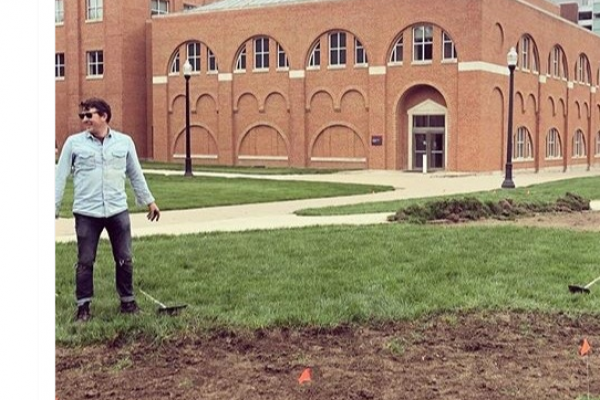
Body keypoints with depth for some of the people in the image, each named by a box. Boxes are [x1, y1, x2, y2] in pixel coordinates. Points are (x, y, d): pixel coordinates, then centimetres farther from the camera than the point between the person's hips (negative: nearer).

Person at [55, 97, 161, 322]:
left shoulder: (124, 141, 4)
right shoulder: (74, 143, 0)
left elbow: (135, 175, 13)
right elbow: (61, 176, 3)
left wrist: (149, 201, 16)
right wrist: (54, 206, -1)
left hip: (118, 211, 1)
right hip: (86, 213, -1)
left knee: (125, 259, 7)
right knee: (85, 261, 5)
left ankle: (127, 301, 23)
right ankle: (83, 306, 17)